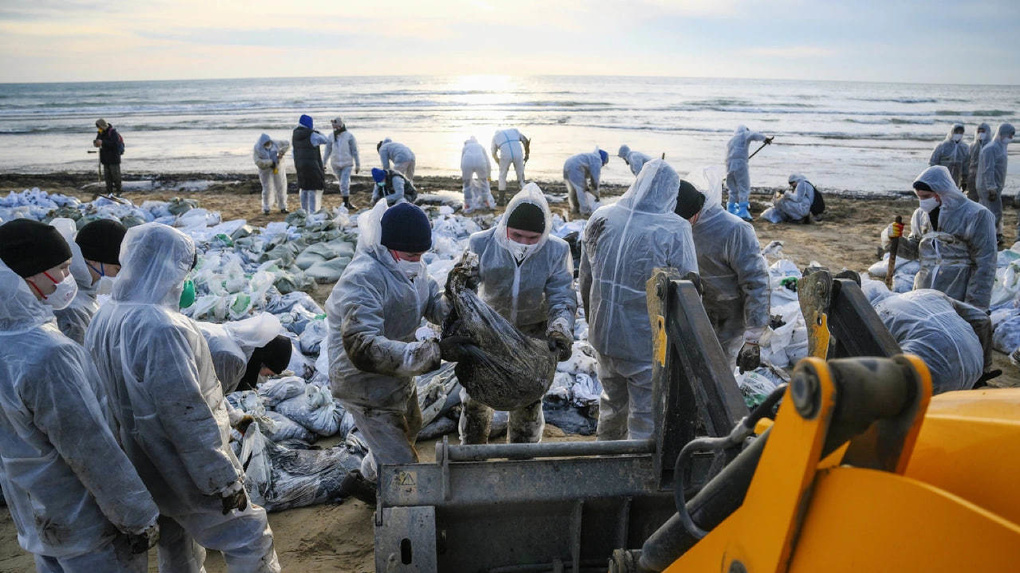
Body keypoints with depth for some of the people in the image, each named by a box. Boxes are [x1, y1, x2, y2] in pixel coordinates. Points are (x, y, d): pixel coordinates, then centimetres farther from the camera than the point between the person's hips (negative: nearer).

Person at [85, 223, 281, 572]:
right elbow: (186, 416, -27)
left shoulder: (103, 320, -1)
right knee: (249, 538, 7)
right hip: (184, 472, -9)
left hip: (141, 468, 9)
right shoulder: (160, 328, -29)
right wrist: (224, 480, -19)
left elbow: (116, 396, 9)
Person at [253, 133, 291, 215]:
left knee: (281, 187, 2)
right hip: (266, 170, -2)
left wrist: (282, 152, -13)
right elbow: (259, 162, -24)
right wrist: (271, 162, -26)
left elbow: (287, 143, 3)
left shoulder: (275, 143, -7)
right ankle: (266, 209, 6)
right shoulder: (257, 150, -14)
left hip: (278, 169, 2)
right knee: (267, 189, -6)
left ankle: (283, 207, 12)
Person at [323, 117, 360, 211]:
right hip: (335, 164, 3)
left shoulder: (349, 136, -7)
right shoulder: (331, 137, 1)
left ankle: (346, 204, -6)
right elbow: (327, 151, 6)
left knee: (344, 184, -14)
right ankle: (348, 203, 24)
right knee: (343, 184, 12)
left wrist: (357, 165, -4)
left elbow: (354, 151, -4)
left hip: (347, 164, -3)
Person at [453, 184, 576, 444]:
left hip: (533, 333, 0)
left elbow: (562, 298, -19)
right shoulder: (481, 245, -21)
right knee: (475, 399, 13)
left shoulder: (557, 251, -18)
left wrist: (560, 330, -39)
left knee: (528, 403, 14)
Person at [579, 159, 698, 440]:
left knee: (613, 401, 26)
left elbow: (585, 280, 8)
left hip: (603, 335, 6)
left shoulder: (600, 218, -3)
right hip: (648, 343, -6)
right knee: (646, 419, 9)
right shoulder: (674, 231, -19)